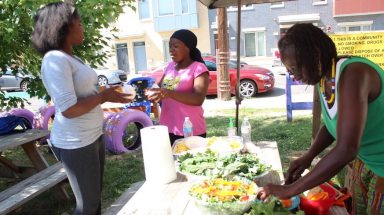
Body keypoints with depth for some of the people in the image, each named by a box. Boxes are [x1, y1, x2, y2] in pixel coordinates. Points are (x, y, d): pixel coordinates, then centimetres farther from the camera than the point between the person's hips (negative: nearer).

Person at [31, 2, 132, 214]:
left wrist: (107, 93, 5)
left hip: (93, 136, 9)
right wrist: (104, 97, -14)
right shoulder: (55, 60, -19)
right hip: (75, 144, -9)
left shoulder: (72, 58, 10)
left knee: (95, 195, 21)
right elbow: (69, 109, -26)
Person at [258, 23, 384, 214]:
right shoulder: (323, 78, -6)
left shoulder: (352, 74, -31)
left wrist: (290, 189, -34)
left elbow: (346, 150, -39)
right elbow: (332, 124, 9)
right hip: (366, 162, 7)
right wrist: (308, 156, -8)